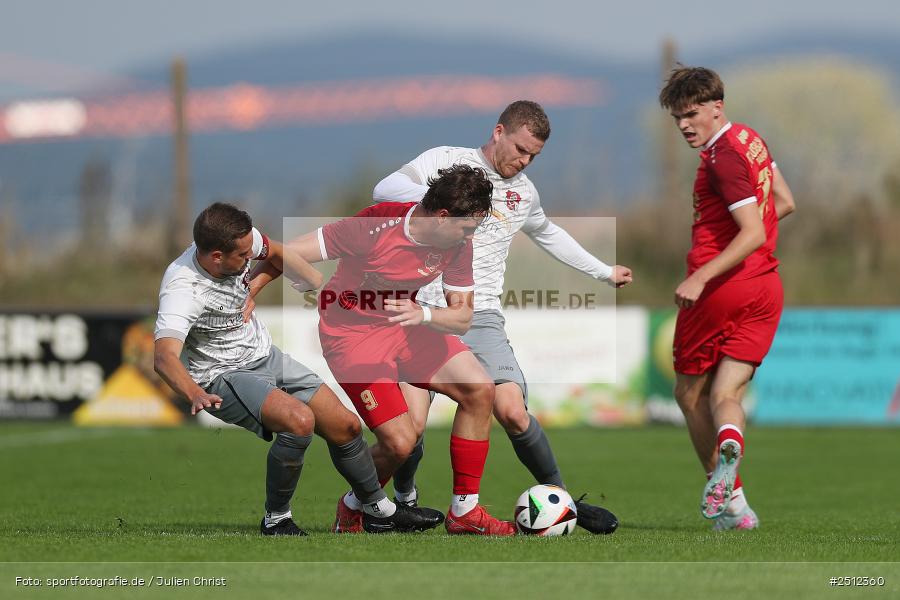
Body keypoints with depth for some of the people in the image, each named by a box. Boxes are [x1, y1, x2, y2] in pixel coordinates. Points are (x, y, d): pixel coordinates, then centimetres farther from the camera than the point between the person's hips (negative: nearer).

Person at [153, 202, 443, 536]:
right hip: (222, 377, -8)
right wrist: (195, 395, -64)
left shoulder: (238, 241, -12)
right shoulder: (183, 289, -32)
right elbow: (164, 357, -46)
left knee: (346, 426, 5)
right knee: (300, 420, -32)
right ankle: (276, 520, -13)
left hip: (266, 356, 8)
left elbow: (275, 252, 13)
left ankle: (379, 511, 28)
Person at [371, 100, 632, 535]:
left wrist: (605, 273, 44)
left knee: (512, 412, -18)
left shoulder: (524, 192, 17)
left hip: (481, 318, 3)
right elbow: (385, 190, -12)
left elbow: (548, 234, 38)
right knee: (410, 425, -17)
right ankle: (403, 496, 15)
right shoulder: (446, 161, 1)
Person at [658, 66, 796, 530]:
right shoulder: (751, 141, 11)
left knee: (690, 392, 11)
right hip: (765, 286, 8)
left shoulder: (724, 157, -16)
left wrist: (701, 278, -28)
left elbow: (754, 233, -24)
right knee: (725, 394, 2)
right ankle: (730, 441, -33)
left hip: (717, 285, -8)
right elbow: (784, 204, 24)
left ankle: (729, 499, 7)